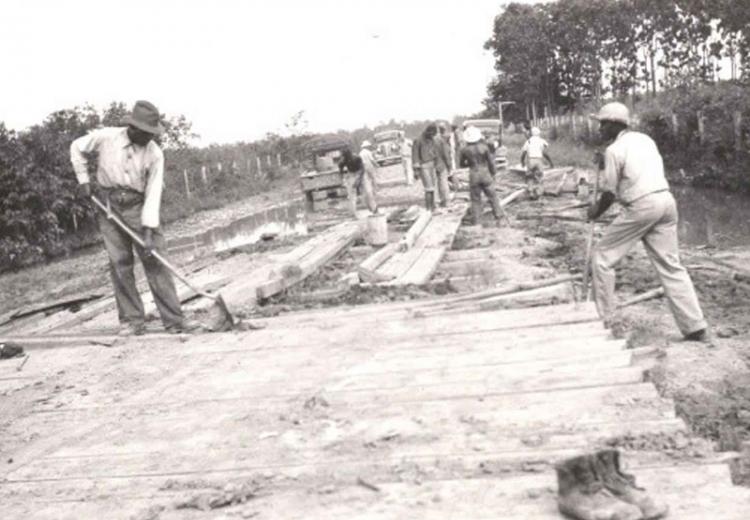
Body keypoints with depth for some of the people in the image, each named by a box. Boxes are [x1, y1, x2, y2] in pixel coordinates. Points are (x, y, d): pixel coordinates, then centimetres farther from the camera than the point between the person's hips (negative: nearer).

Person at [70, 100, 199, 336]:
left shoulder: (154, 154, -12)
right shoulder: (107, 137, -10)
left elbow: (153, 193, -14)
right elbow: (77, 148, 8)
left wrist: (148, 230, -20)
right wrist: (83, 180, 2)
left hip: (138, 206, 0)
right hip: (109, 205, 1)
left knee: (155, 261, -5)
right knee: (120, 263, 0)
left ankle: (174, 319, -4)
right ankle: (132, 320, 8)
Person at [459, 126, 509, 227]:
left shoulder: (464, 150, -7)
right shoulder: (484, 147, -8)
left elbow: (461, 164, 5)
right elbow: (491, 162, -3)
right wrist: (493, 174, 10)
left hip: (474, 176, 0)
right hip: (486, 174, 0)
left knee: (476, 200, 9)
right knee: (492, 197, 9)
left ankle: (476, 222, 10)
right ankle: (499, 216, 6)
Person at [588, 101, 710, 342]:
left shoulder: (614, 149, -5)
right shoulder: (645, 139, 17)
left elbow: (610, 192, -3)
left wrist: (596, 211, 15)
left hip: (641, 206, -7)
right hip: (666, 200, 7)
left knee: (602, 257, 6)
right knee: (670, 265, 11)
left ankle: (603, 320, 9)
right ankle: (695, 327, 9)